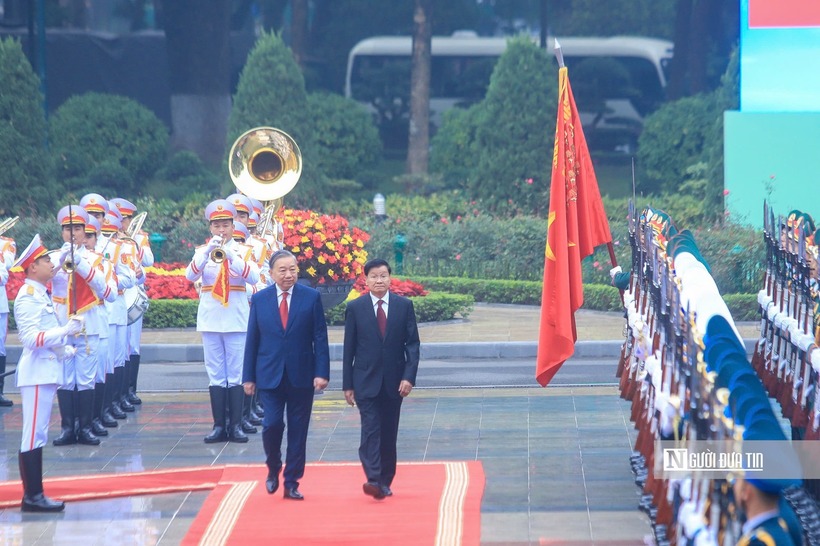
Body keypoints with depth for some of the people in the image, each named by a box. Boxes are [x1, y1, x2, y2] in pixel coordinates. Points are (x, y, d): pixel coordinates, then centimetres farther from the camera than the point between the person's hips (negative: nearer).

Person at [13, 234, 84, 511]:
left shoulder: (40, 295, 16)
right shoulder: (28, 297, -14)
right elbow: (31, 338, -22)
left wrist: (66, 349, 15)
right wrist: (67, 330, -25)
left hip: (47, 372, 10)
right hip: (36, 374, -10)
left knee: (38, 436, 11)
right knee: (33, 436, -8)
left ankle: (35, 494, 14)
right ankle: (31, 497, -6)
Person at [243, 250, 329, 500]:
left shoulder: (311, 297, 0)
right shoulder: (259, 299, 4)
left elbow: (320, 338, -1)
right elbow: (252, 340, 6)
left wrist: (322, 373, -9)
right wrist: (249, 377, 3)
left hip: (301, 376, 0)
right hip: (270, 375, 0)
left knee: (298, 431, 3)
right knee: (272, 424, -11)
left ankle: (291, 483, 13)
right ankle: (273, 469, 16)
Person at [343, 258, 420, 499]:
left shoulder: (404, 306, 3)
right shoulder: (355, 308, 1)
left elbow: (412, 343, 2)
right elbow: (349, 349, 2)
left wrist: (409, 376, -10)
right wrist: (347, 384, 0)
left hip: (394, 381, 2)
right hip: (366, 381, -2)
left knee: (389, 433, 7)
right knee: (371, 430, -13)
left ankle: (385, 481, 16)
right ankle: (373, 479, -23)